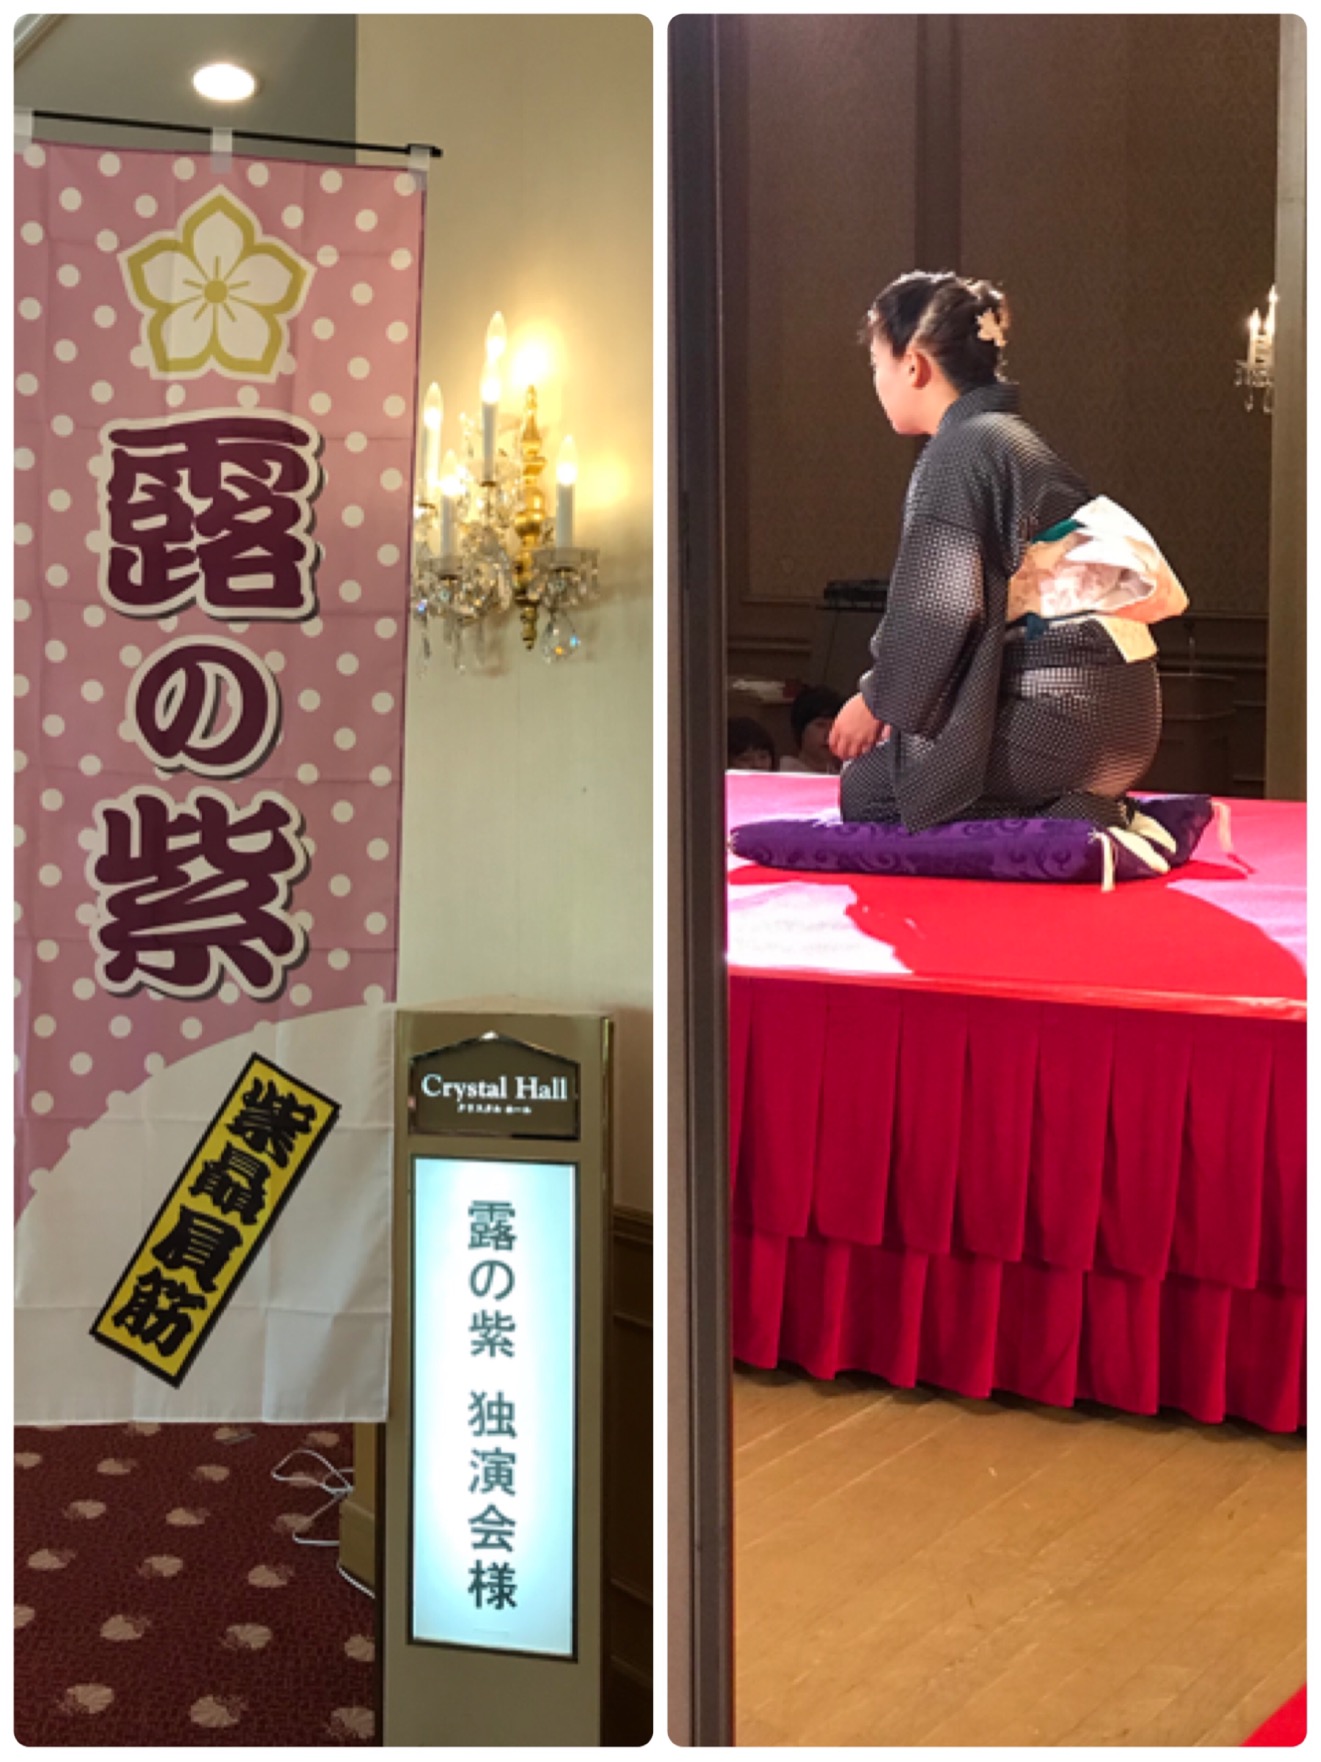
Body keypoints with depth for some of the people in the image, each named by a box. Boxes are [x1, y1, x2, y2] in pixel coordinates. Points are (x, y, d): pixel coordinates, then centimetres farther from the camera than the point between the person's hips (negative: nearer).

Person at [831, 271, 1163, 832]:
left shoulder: (958, 451, -11)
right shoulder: (1015, 439, 19)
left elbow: (940, 611, -16)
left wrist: (877, 700, 0)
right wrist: (888, 694, 19)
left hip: (1060, 716, -10)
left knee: (865, 791, 1)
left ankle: (1074, 827, -12)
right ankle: (1097, 815, 7)